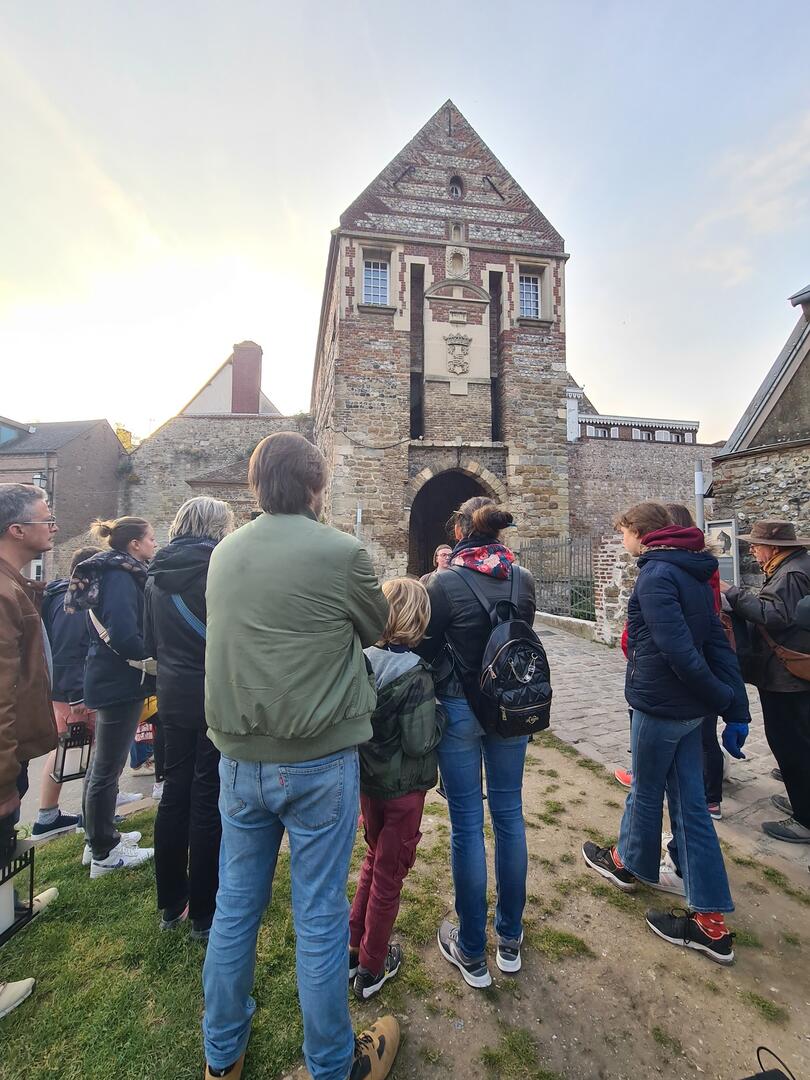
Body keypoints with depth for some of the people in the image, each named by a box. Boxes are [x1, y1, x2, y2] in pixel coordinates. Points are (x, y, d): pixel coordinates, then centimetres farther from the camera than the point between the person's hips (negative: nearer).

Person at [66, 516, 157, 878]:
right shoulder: (121, 577, -19)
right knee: (107, 768, 3)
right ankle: (104, 854, 18)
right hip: (120, 682, -10)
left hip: (109, 679, 10)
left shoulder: (114, 573, 11)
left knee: (104, 763, 20)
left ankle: (100, 838, 36)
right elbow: (124, 635, -29)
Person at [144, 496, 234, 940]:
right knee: (208, 799, 6)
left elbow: (150, 640, 12)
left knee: (175, 792, 17)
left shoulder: (157, 572, 4)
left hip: (174, 695, 6)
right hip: (217, 696, -6)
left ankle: (170, 904, 33)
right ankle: (203, 914, 21)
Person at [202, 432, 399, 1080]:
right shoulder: (341, 553, -16)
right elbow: (375, 627, 0)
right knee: (320, 916, 13)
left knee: (236, 904, 22)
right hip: (319, 760, -5)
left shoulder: (223, 554, 1)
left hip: (240, 758, 5)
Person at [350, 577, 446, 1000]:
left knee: (374, 860, 27)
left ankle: (352, 949, 40)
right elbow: (420, 742, -23)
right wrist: (439, 713, -6)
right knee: (389, 874, 14)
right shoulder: (415, 676, -25)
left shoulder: (364, 661, -9)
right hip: (402, 789, -5)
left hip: (368, 780, 5)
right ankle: (371, 968, 33)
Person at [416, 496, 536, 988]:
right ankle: (510, 939, 35)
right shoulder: (523, 580, -3)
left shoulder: (445, 583, -16)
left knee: (468, 823, 9)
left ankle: (472, 952, 27)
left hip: (459, 708, -4)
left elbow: (427, 648, -7)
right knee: (509, 814, 17)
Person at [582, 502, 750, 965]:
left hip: (660, 706, -8)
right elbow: (719, 644, 6)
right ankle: (711, 919, 25)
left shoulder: (656, 575, -18)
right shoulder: (693, 574, 9)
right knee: (689, 800, 15)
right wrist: (737, 710, 5)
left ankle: (629, 863, 40)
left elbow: (678, 650, -25)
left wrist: (723, 700, -12)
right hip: (689, 708, 8)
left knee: (646, 791, 14)